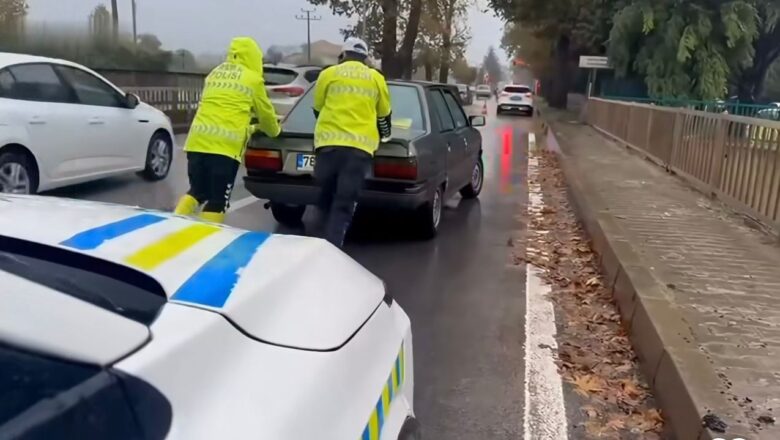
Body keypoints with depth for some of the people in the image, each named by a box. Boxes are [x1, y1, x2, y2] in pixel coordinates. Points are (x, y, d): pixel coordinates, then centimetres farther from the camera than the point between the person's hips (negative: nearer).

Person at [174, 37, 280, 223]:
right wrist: (274, 131, 39)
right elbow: (265, 112, 18)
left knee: (197, 191, 19)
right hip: (225, 145, -6)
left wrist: (247, 129, 46)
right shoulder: (253, 79, 7)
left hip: (197, 140, 6)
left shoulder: (214, 73, 24)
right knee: (218, 201, 1)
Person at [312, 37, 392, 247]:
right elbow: (384, 115, 24)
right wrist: (384, 135, 45)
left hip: (329, 143, 0)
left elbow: (317, 109, 20)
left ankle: (329, 245, 23)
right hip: (360, 146, 0)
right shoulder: (376, 78, 15)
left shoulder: (329, 73, 12)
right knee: (344, 204, -1)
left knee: (327, 199, 16)